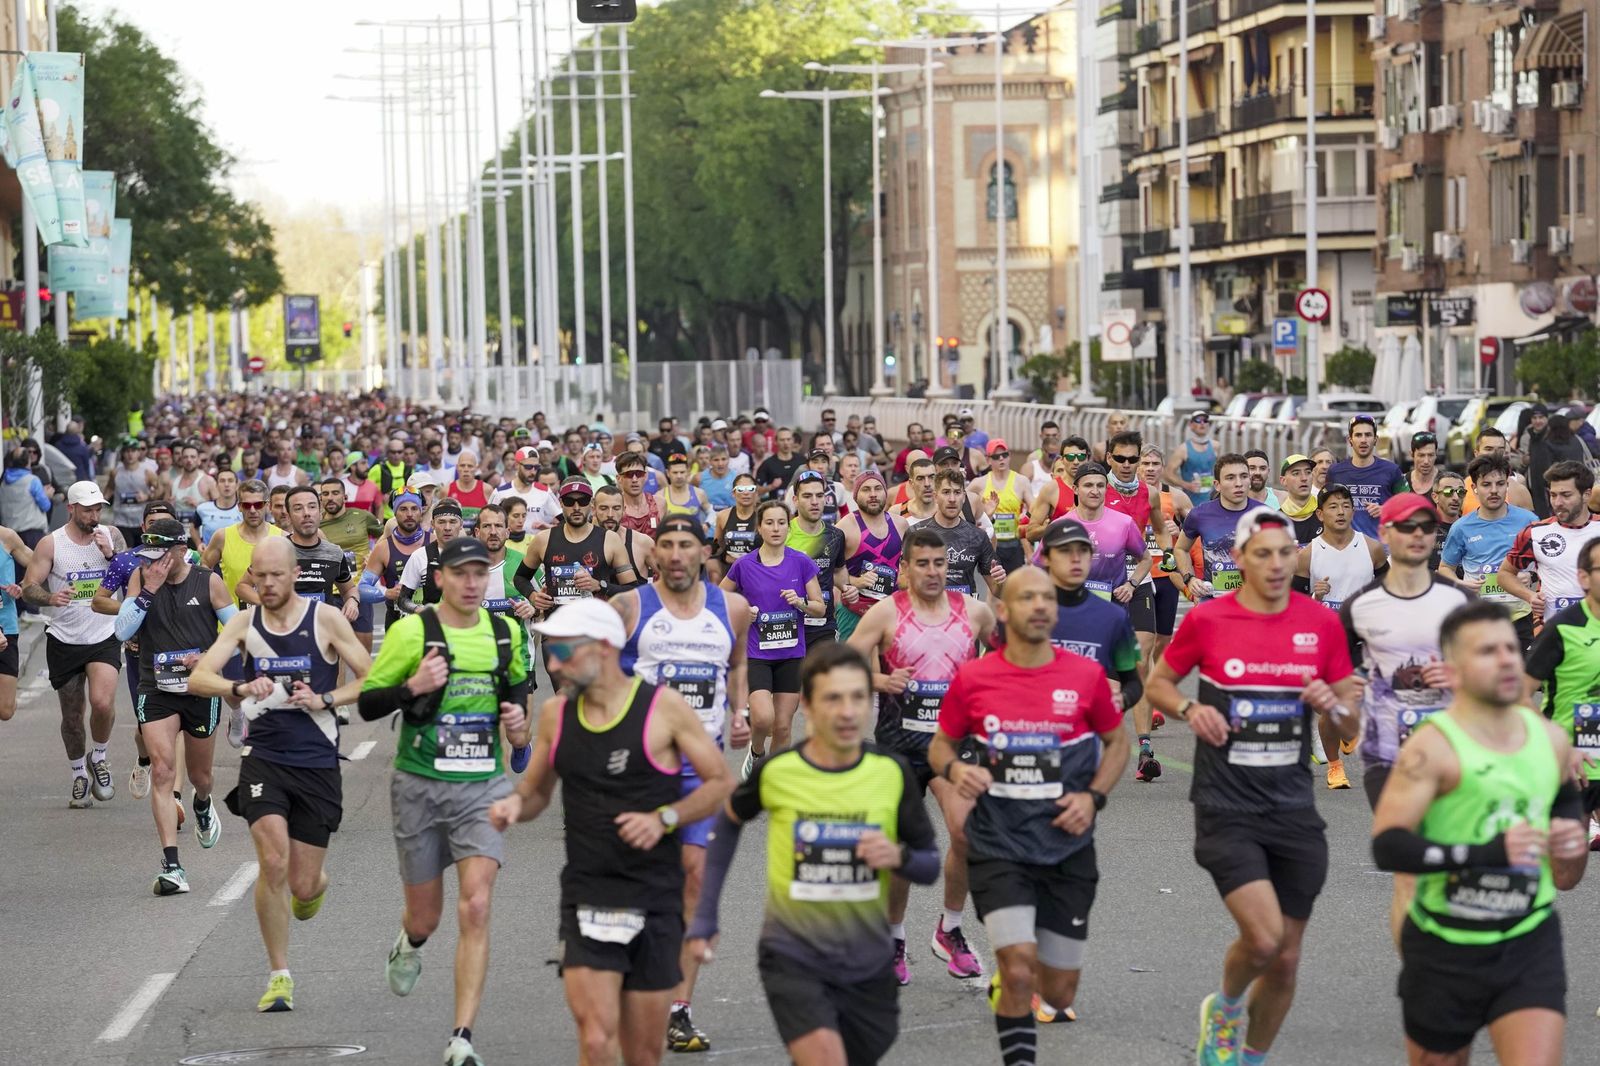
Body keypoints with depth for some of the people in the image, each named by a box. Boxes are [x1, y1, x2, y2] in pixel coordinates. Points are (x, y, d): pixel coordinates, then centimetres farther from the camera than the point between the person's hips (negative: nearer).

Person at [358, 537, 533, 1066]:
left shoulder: (506, 633, 4)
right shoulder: (410, 631, -8)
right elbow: (367, 703, -5)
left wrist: (518, 717, 4)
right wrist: (413, 686, -22)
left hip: (483, 787, 1)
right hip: (421, 784, -1)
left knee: (475, 908, -14)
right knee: (426, 914, 10)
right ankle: (409, 944, 51)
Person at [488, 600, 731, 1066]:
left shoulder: (663, 707, -5)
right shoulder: (555, 714, 6)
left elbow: (721, 782, 0)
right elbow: (536, 791, 20)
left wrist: (664, 818, -15)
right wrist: (515, 805, -3)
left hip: (655, 901, -2)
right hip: (586, 900, 2)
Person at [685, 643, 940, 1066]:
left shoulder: (891, 774, -5)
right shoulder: (775, 772, -8)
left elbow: (930, 867, 4)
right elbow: (728, 824, 12)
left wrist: (899, 857, -20)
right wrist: (704, 918, 11)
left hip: (868, 965, 3)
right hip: (793, 956, -3)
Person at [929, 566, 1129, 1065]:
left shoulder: (1086, 676, -2)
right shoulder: (972, 678, -3)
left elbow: (1117, 742, 12)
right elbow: (941, 744, 10)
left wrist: (1093, 797, -4)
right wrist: (955, 770, -13)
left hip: (1067, 850, 2)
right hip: (998, 847, -2)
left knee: (1059, 994, 8)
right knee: (1019, 971, -21)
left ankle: (1009, 974, 42)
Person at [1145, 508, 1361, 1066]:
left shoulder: (1323, 623, 2)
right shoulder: (1206, 619, -5)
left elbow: (1353, 727, 9)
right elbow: (1157, 683, 10)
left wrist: (1333, 704, -13)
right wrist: (1190, 709, -11)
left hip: (1293, 809, 3)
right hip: (1226, 810, -3)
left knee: (1286, 959, 7)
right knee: (1263, 937, -19)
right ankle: (1223, 1008, 14)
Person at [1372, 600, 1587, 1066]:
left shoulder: (1551, 739, 3)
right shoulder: (1434, 747, -16)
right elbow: (1387, 846, -25)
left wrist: (1572, 844, 5)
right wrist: (1487, 853, -32)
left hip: (1530, 942, 3)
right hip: (1446, 947, -3)